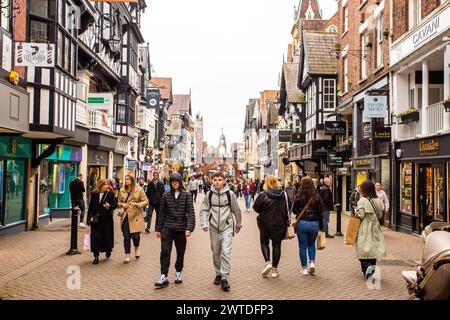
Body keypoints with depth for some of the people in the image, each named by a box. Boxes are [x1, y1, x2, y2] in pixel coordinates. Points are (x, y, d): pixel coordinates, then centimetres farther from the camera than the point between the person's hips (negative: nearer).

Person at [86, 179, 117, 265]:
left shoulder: (110, 193, -2)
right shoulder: (94, 194, 1)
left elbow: (115, 205, -5)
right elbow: (90, 207, 5)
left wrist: (109, 206, -28)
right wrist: (89, 220, 4)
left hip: (107, 219, -1)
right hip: (96, 219, 1)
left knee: (107, 235, 8)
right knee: (95, 237, -3)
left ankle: (108, 250, 37)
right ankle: (96, 256, 4)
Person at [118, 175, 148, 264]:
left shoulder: (139, 190, -3)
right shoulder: (122, 190, 9)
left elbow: (146, 201, -3)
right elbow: (119, 202, 19)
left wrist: (137, 204, -17)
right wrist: (122, 204, -3)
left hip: (136, 216, -3)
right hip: (125, 216, 3)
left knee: (135, 235, -5)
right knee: (126, 236, 3)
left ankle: (136, 248, 29)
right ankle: (127, 256, 16)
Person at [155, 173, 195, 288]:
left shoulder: (186, 195, -1)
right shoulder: (166, 196, 4)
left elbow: (190, 212, -7)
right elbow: (161, 213, 9)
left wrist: (189, 228, -17)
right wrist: (158, 229, 9)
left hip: (181, 229, 0)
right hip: (168, 228, 0)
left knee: (180, 252, 10)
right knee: (165, 251, -9)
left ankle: (178, 272, 29)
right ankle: (164, 276, -4)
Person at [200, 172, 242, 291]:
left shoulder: (230, 194, -6)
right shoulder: (209, 194, -1)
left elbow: (236, 210, 5)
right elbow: (204, 210, 5)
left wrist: (238, 225, 14)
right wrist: (204, 224, -8)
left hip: (227, 227, -2)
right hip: (213, 228, 3)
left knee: (226, 252, -12)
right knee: (215, 252, 12)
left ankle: (224, 278, -7)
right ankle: (218, 274, 29)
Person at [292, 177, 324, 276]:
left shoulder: (299, 196, -8)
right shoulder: (317, 197, -2)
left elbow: (294, 210, -3)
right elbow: (320, 213, 2)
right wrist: (321, 227, 10)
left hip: (302, 223, -2)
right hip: (314, 223, 2)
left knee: (303, 246, 9)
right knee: (311, 244, 23)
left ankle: (304, 268, 11)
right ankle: (312, 262, 6)